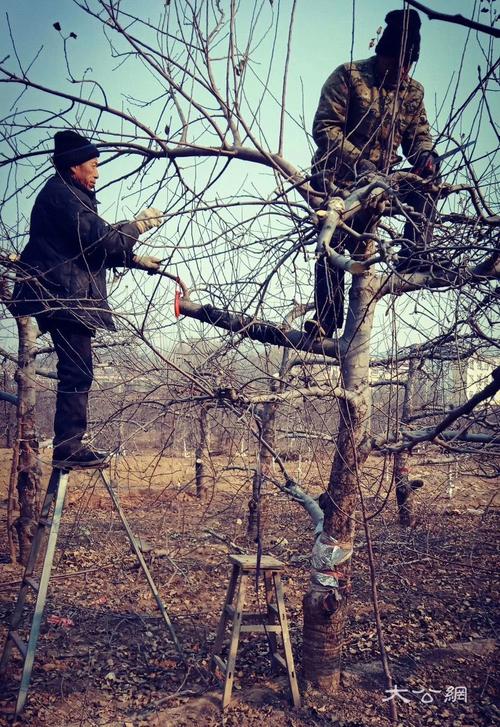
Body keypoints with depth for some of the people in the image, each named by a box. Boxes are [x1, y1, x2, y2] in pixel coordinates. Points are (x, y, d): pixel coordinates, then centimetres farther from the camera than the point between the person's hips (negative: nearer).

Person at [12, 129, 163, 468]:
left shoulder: (71, 195, 25)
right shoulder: (61, 194, -9)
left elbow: (98, 248, 25)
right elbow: (99, 239, -19)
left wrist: (138, 260, 19)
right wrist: (138, 225, -6)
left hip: (67, 296, 11)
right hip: (64, 296, -11)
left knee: (76, 372, 11)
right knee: (77, 372, -10)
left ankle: (69, 446, 17)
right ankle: (68, 448, -5)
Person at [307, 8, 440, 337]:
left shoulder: (413, 91, 10)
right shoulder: (348, 75, -6)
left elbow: (419, 135, 13)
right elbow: (324, 128, -14)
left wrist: (425, 154, -13)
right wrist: (358, 161, -27)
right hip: (336, 177, -5)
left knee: (426, 184, -16)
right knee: (334, 244, -15)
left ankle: (414, 258, -15)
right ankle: (325, 324, -10)